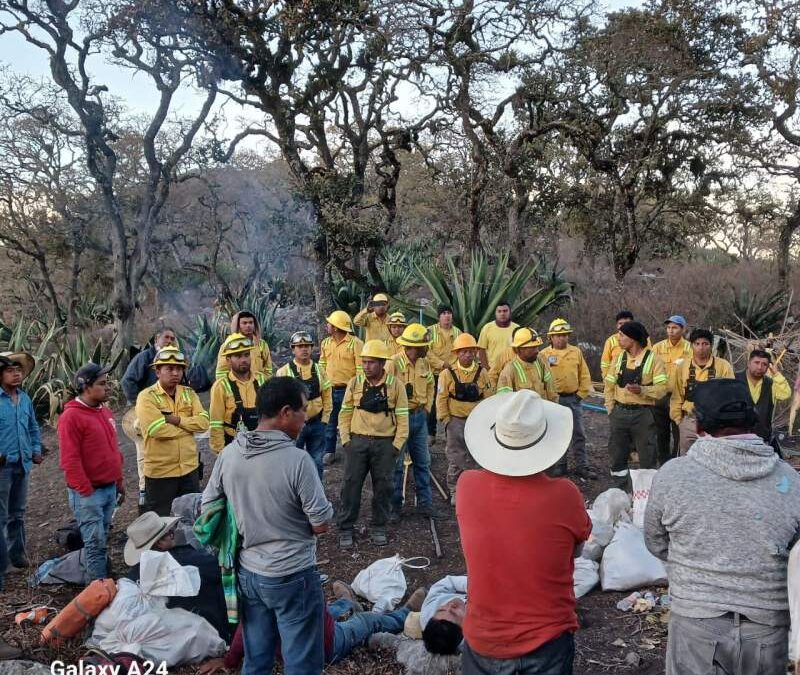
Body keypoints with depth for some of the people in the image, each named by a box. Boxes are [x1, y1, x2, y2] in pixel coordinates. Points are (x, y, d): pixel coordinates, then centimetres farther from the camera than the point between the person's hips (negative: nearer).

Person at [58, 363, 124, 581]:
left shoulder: (106, 411, 11)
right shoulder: (71, 416, -15)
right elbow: (70, 460, -18)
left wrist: (119, 481, 18)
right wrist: (86, 492, -16)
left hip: (110, 488, 8)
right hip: (89, 492, -7)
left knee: (103, 541, 16)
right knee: (96, 543, -2)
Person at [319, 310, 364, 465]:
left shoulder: (355, 343, -10)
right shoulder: (326, 343, 8)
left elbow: (361, 369, -11)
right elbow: (322, 366, 15)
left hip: (348, 390, -5)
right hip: (329, 390, 6)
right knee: (329, 422, 13)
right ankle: (329, 452, 26)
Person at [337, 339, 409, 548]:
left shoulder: (395, 385, -3)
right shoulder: (355, 383, 1)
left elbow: (402, 418, -1)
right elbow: (345, 413, 6)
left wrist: (397, 445, -6)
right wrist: (346, 440, -1)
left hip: (385, 443, -1)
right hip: (358, 441, 1)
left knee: (383, 485, 8)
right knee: (351, 483, 2)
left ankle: (379, 528, 25)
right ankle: (346, 529, 15)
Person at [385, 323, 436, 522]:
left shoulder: (424, 364, 4)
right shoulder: (393, 363, -17)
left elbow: (430, 387, 17)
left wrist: (426, 408, 8)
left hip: (419, 416, 6)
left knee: (423, 462, 12)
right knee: (396, 464, 3)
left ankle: (425, 503, 23)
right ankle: (395, 507, 14)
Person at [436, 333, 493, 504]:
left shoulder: (482, 372, 2)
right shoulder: (448, 373, -5)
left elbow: (489, 397, 4)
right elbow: (441, 399, -4)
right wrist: (445, 420, -7)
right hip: (455, 421, -2)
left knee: (472, 458, 10)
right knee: (455, 458, 2)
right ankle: (454, 492, 14)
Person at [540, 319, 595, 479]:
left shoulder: (576, 352, 4)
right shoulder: (544, 354, -3)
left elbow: (585, 376, 7)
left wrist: (581, 394, 0)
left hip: (573, 399, 2)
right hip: (553, 400, -2)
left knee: (578, 434, 5)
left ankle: (582, 466, 13)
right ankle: (560, 464, 20)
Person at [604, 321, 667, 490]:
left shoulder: (653, 359, -7)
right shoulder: (619, 358, 8)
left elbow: (662, 387, -13)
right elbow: (609, 385, 11)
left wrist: (642, 390, -27)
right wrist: (611, 409, 3)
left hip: (643, 414, -5)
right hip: (619, 414, 5)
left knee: (647, 458, 4)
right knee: (616, 456, 11)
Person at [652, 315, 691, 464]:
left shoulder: (689, 348, -4)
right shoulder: (658, 347, 3)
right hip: (660, 397, 3)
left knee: (679, 434, 4)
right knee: (661, 433, 12)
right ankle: (663, 464, 25)